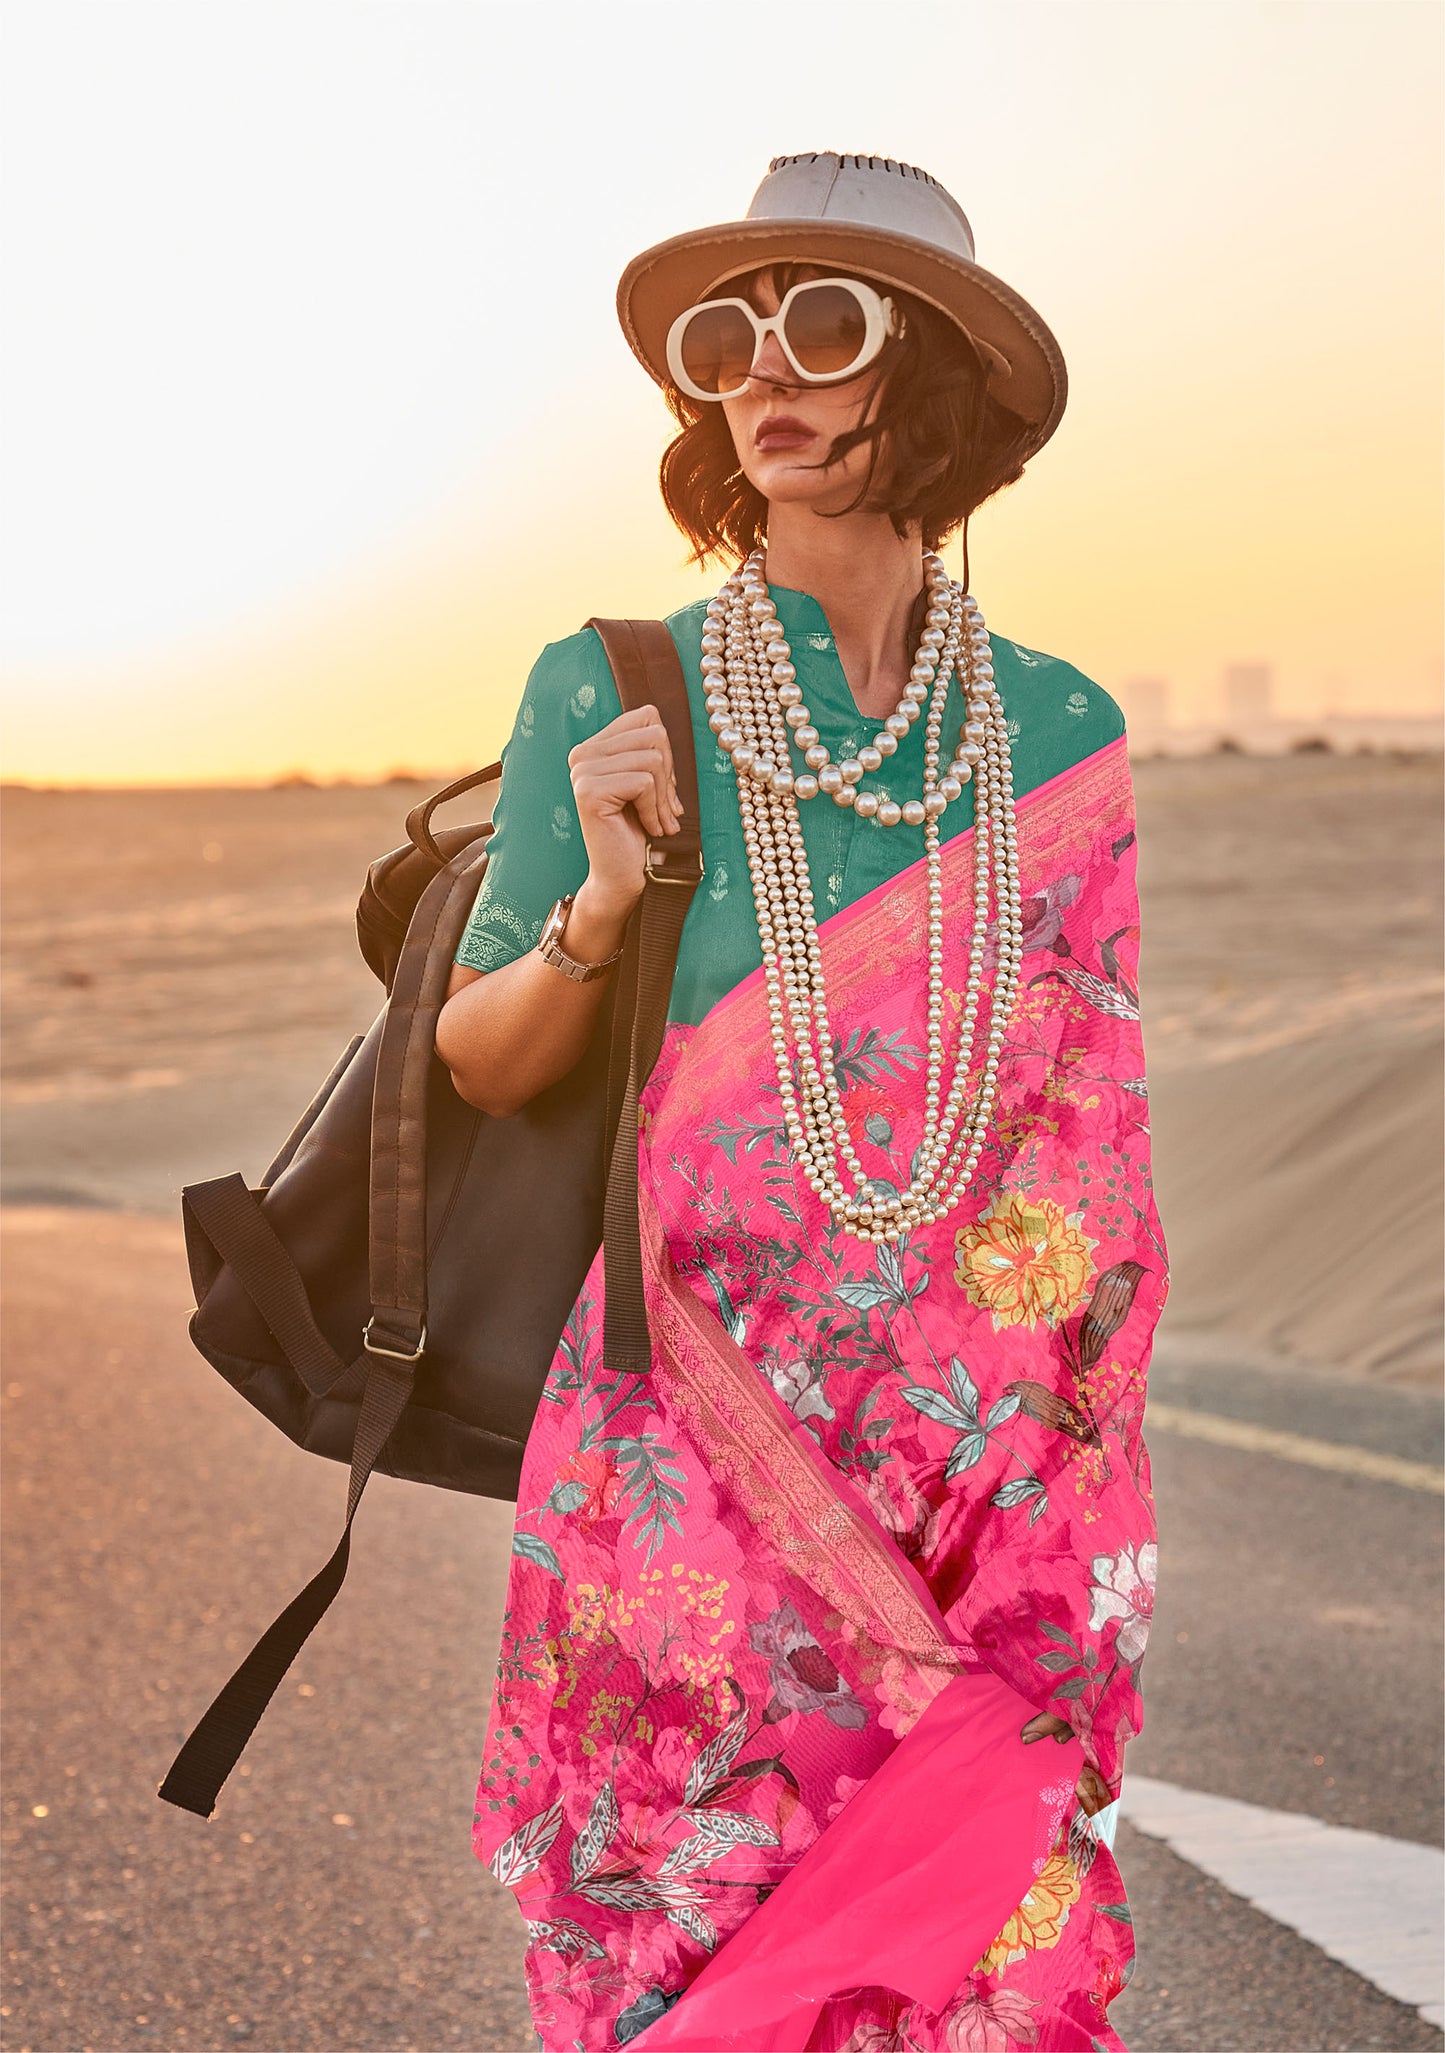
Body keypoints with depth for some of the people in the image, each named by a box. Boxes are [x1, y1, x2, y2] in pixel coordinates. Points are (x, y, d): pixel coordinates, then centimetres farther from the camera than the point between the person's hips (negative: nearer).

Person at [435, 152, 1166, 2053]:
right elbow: (478, 1061, 4)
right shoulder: (608, 696, -3)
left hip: (988, 1471, 2)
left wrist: (1095, 1512, 5)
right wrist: (598, 913, -16)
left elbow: (1095, 1156, 8)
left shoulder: (1062, 736, 3)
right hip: (694, 1463, -1)